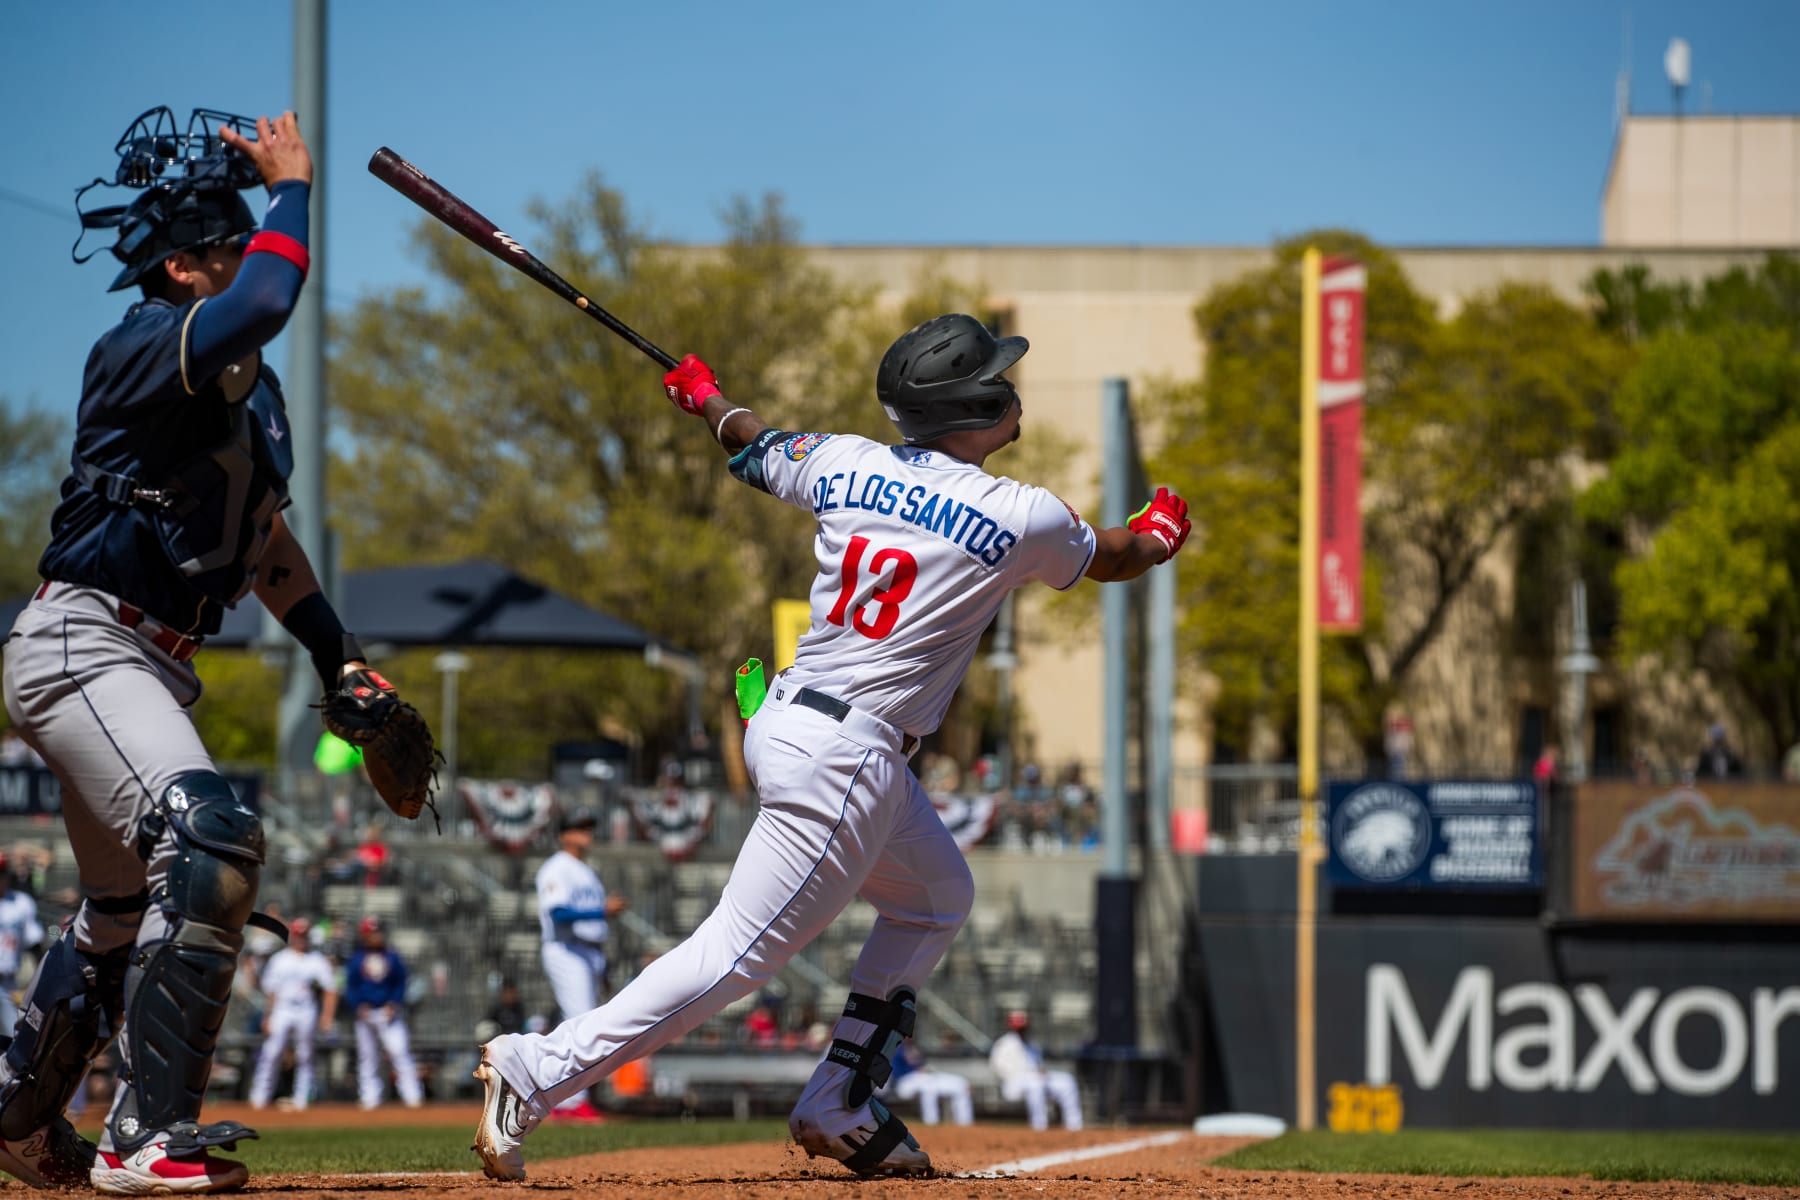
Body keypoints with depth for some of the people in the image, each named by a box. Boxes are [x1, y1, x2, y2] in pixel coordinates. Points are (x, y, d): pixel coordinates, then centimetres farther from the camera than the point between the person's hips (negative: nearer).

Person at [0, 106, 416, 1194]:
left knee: (128, 914, 20)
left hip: (160, 667, 10)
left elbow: (263, 535, 26)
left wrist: (343, 662, 22)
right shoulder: (146, 347, -15)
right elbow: (264, 303, -35)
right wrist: (291, 184, -20)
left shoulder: (250, 383, 15)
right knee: (211, 840, -27)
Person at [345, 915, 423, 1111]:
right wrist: (359, 1006, -10)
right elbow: (350, 988, 6)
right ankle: (369, 1098, 12)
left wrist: (394, 1004, -8)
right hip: (365, 1014, 2)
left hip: (389, 1012, -2)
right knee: (367, 1057, 6)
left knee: (400, 1052, -12)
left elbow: (400, 985, 7)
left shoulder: (393, 959, 4)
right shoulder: (356, 961, 5)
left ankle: (412, 1096, -14)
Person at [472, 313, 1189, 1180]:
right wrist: (1159, 530, 35)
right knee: (737, 955, -6)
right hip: (843, 760, -9)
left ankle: (838, 1107, 21)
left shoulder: (842, 464, 4)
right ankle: (535, 1071, -7)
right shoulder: (1022, 520, -10)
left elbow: (754, 446, 25)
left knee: (938, 898, 24)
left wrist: (704, 396, 47)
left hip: (781, 720, 9)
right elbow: (1114, 558, 11)